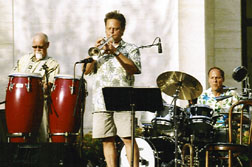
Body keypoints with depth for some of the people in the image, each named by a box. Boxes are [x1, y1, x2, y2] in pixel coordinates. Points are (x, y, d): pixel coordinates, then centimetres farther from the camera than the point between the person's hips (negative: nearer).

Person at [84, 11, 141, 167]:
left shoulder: (131, 49, 11)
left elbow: (134, 69, -7)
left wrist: (115, 52, -12)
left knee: (128, 139, -10)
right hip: (102, 103, 3)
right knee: (107, 140, 2)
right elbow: (86, 70, 8)